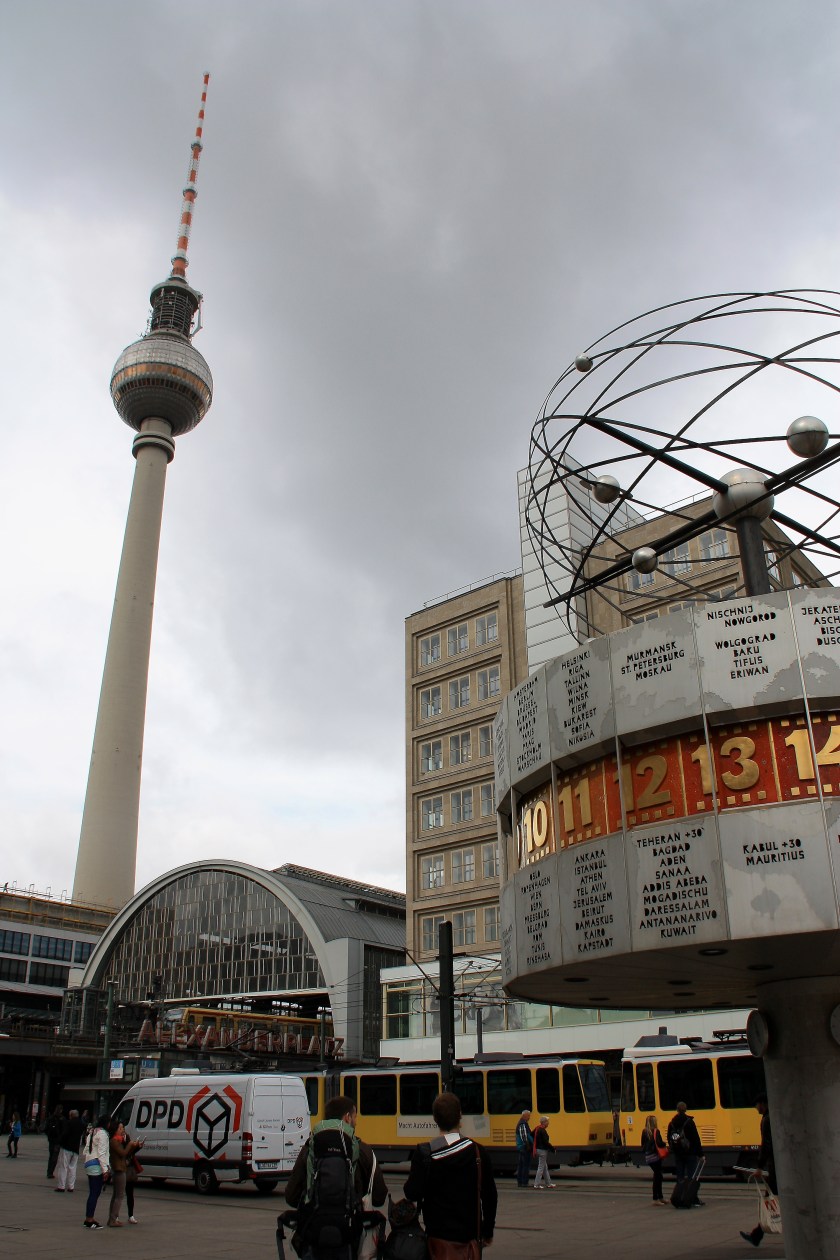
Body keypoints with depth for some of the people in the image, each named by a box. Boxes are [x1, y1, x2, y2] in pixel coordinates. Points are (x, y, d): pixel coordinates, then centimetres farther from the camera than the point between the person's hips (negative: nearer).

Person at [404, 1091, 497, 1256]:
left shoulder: (424, 1153, -12)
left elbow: (412, 1193, -14)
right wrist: (488, 1232, 13)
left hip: (439, 1235, -2)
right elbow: (490, 1196, 0)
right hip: (470, 1235, 2)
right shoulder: (477, 1152, -6)